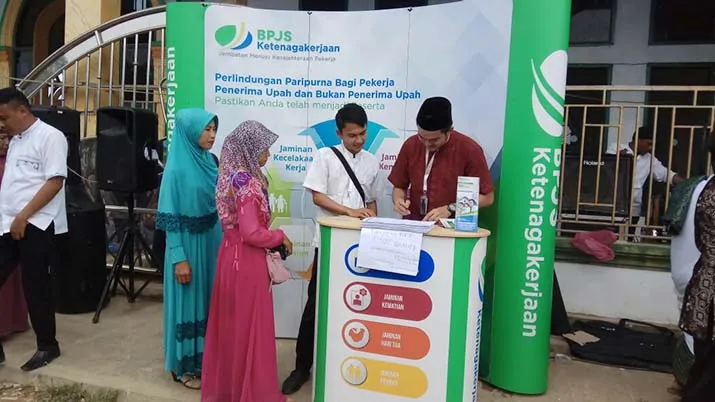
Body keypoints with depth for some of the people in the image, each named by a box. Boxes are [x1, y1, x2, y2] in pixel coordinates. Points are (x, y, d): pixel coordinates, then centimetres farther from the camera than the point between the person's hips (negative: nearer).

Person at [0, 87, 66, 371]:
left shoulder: (50, 136, -7)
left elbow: (55, 181, -16)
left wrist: (24, 216, -19)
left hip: (36, 226, -8)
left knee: (35, 287, 1)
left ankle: (47, 346, 17)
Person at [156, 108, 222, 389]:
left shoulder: (210, 161, 4)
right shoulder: (177, 169, -15)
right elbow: (170, 219, -14)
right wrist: (179, 258, -16)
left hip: (211, 243, 7)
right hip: (187, 245, -6)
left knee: (208, 300, 16)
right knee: (187, 303, 6)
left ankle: (204, 357, 32)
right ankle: (184, 365, 23)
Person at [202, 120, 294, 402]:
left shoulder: (232, 176, 7)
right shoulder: (247, 182, -21)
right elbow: (252, 233, -25)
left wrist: (272, 239, 11)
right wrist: (280, 237, -9)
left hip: (231, 253, 9)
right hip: (247, 259, -9)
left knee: (230, 322, 20)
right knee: (249, 325, 5)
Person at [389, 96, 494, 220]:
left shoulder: (470, 150, -9)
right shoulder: (410, 145, 1)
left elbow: (487, 197, -3)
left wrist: (450, 209, -12)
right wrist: (399, 200, -9)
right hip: (413, 224, 3)